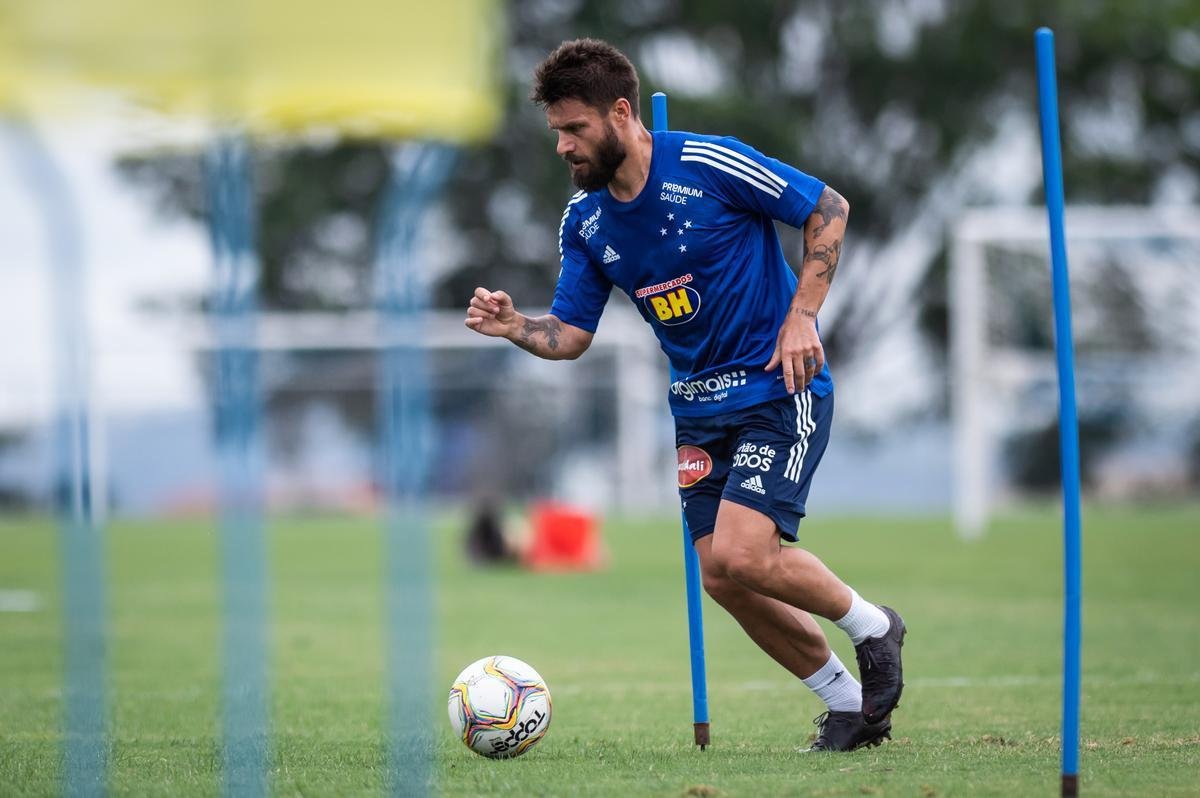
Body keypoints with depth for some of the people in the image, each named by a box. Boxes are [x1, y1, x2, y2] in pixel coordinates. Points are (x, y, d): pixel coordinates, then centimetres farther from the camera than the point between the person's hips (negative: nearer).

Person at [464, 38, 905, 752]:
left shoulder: (709, 165, -17)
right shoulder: (584, 221, 2)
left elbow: (830, 210, -8)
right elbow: (571, 335, 6)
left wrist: (801, 317, -14)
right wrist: (515, 326, -15)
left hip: (781, 388, -7)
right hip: (700, 405, 7)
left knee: (738, 553, -21)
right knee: (725, 580, 0)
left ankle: (870, 625, 6)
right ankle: (851, 706, 18)